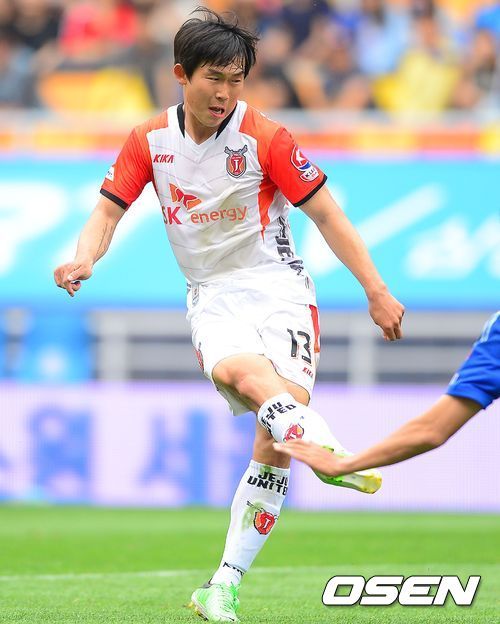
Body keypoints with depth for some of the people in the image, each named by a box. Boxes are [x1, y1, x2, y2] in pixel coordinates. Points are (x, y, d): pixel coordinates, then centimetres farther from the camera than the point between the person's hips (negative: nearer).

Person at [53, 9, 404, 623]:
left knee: (275, 438, -17)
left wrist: (377, 291, -4)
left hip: (278, 289, -2)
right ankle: (329, 454, -56)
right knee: (240, 368, -35)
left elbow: (326, 214, -2)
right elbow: (109, 209, 7)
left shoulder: (265, 138, -7)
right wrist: (83, 258, -15)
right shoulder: (149, 141, 2)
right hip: (212, 296, 2)